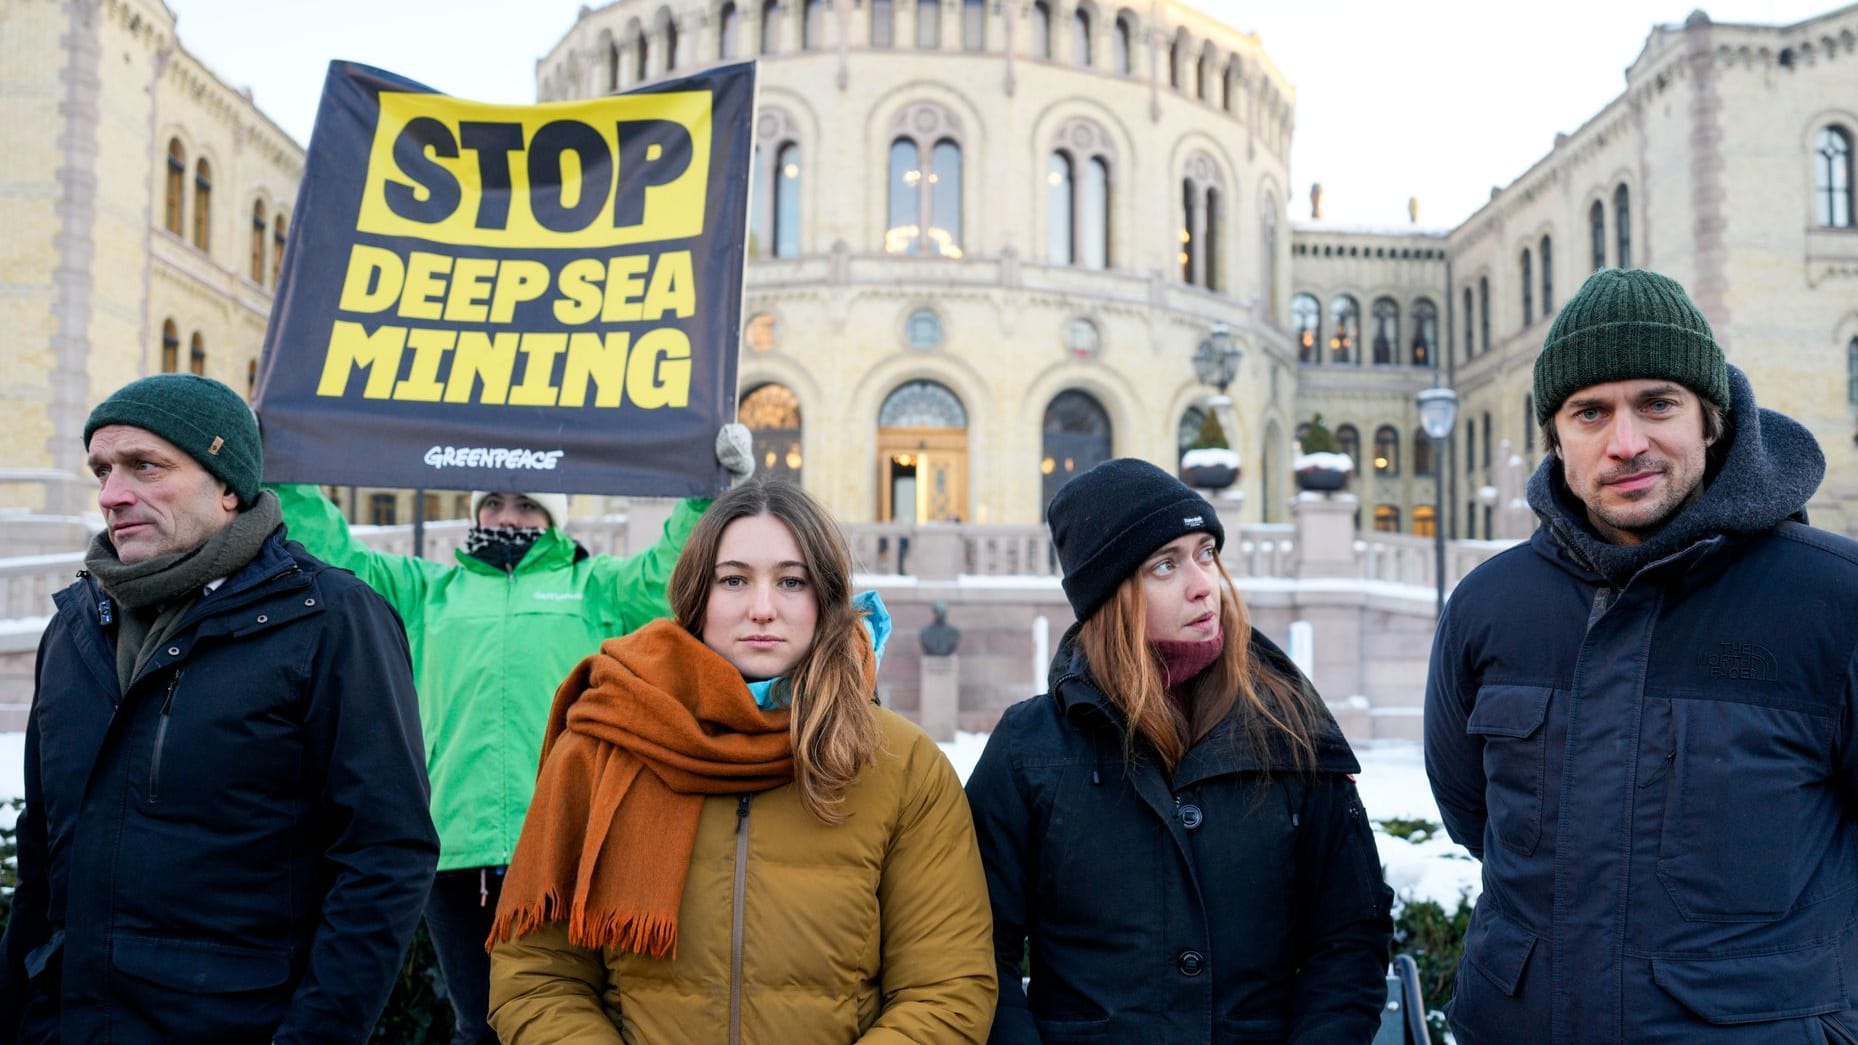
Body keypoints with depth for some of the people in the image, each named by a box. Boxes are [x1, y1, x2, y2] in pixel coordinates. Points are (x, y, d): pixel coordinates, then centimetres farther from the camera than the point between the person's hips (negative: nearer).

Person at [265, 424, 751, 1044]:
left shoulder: (593, 586, 12)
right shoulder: (431, 591, 20)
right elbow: (336, 553, 18)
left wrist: (710, 492, -13)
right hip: (455, 851, 2)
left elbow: (669, 572, -1)